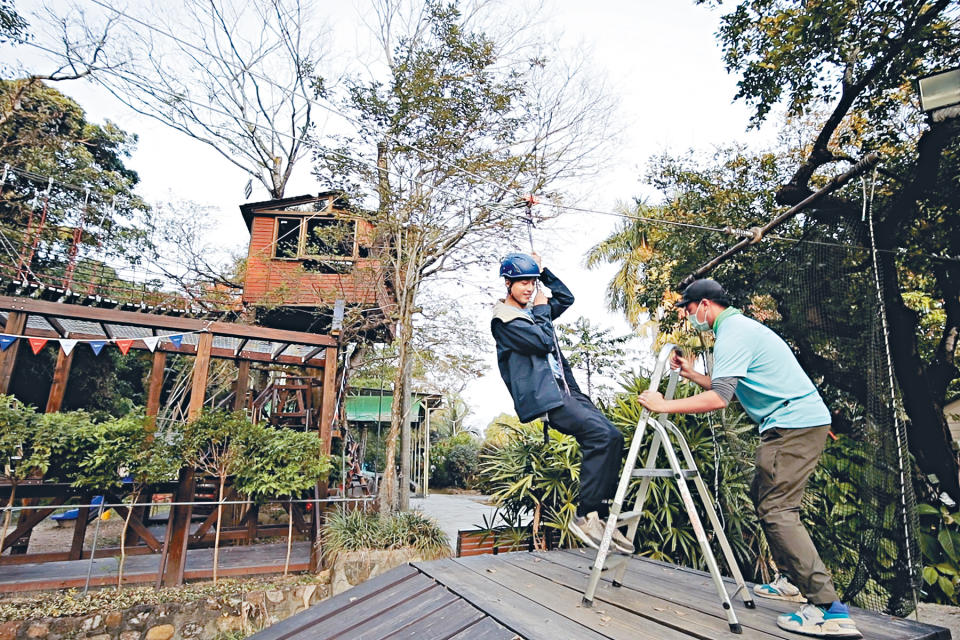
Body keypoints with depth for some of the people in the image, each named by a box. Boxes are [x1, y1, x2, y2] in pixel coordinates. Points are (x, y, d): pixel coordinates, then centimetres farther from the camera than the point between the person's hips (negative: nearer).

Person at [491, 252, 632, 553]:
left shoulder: (533, 311, 22)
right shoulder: (504, 317, -4)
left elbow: (567, 298, 32)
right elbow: (542, 341, -15)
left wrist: (543, 272, 24)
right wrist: (541, 309, 1)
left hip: (565, 389, 9)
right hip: (543, 395, -9)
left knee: (613, 437, -5)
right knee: (599, 433, -24)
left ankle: (604, 514, 0)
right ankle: (585, 516, -14)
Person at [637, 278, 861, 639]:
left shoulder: (732, 334, -15)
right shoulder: (740, 327, 18)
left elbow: (718, 398, -24)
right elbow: (729, 388, 22)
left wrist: (664, 405, -18)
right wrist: (692, 374, 17)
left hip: (793, 424, -11)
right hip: (803, 420, 11)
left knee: (777, 509, -12)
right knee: (764, 498, 16)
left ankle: (829, 610, -11)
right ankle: (794, 580, 24)